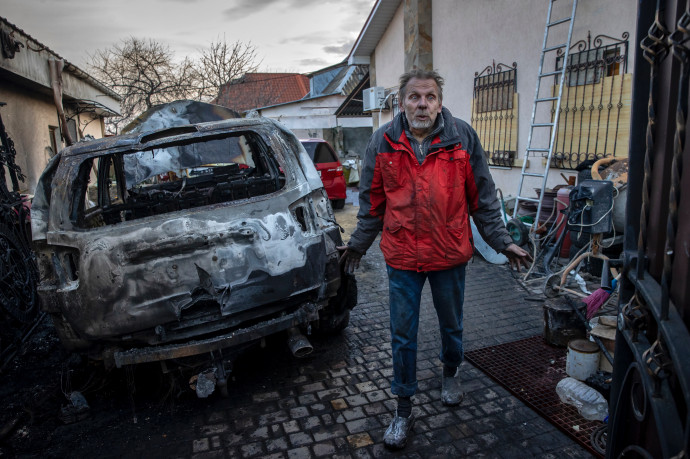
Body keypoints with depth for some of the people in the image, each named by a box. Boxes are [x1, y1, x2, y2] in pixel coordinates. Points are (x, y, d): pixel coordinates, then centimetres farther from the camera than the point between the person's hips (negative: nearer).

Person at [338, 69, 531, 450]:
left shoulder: (462, 137, -5)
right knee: (403, 334, 8)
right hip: (401, 256, 0)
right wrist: (358, 244, 10)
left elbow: (483, 199, 2)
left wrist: (503, 242, 2)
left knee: (451, 324, 20)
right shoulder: (383, 142, -4)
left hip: (450, 253, 1)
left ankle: (450, 373, 52)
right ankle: (404, 410, 26)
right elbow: (372, 202, 6)